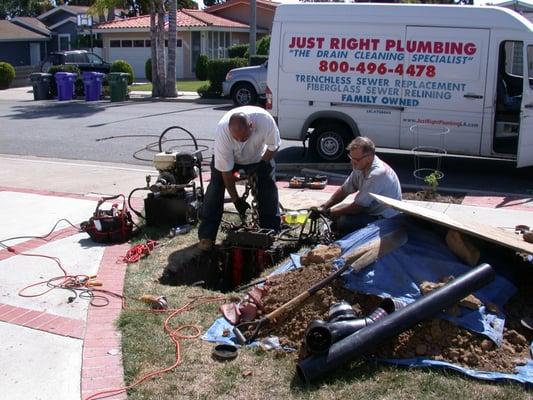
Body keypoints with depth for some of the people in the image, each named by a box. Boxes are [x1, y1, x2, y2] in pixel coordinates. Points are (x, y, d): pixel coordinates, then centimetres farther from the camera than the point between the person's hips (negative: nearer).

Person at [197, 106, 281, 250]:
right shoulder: (222, 131, -40)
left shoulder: (265, 120, -39)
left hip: (259, 156, 2)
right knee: (216, 187, -15)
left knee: (268, 187, -7)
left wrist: (260, 166, -23)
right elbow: (225, 170, -31)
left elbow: (274, 146, -17)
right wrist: (236, 199, -26)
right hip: (228, 157, -1)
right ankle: (206, 235, -10)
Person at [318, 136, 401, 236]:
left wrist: (329, 212, -14)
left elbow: (357, 207, -25)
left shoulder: (378, 174, -30)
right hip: (372, 210, 9)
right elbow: (344, 190, 8)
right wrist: (323, 207, -3)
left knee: (343, 222, -24)